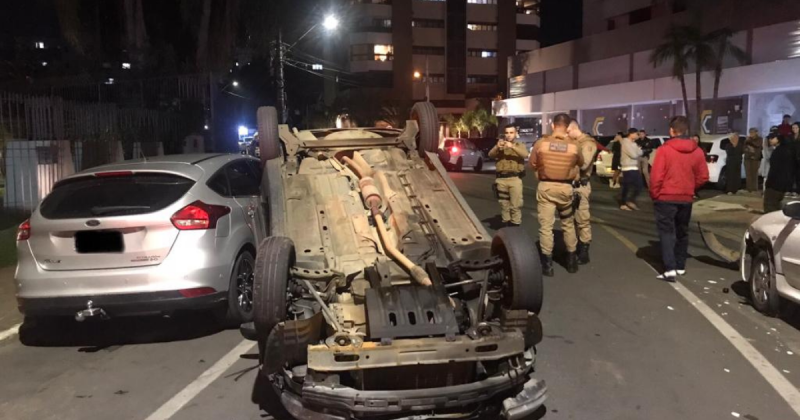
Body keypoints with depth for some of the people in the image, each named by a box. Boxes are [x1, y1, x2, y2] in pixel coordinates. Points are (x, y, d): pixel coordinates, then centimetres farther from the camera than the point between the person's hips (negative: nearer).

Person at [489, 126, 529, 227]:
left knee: (516, 204, -8)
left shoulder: (520, 145, 12)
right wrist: (497, 147, -19)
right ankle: (506, 222, 14)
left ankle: (515, 223, -4)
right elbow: (491, 155, 0)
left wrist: (512, 147, -22)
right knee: (504, 204, 7)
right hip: (501, 179, 3)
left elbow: (525, 154, -9)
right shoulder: (500, 145, 17)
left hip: (515, 178, -2)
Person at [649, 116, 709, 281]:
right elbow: (703, 176, 3)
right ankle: (680, 266, 25)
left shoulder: (664, 149, -13)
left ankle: (670, 269, -11)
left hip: (666, 198, -4)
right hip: (686, 199, 4)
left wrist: (654, 194, -2)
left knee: (667, 232, -1)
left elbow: (656, 176, -16)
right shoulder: (697, 151, 0)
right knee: (682, 232, 17)